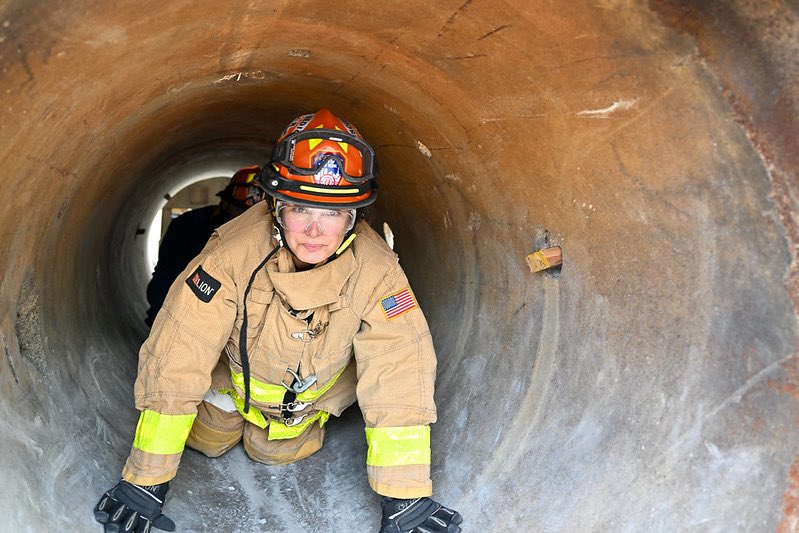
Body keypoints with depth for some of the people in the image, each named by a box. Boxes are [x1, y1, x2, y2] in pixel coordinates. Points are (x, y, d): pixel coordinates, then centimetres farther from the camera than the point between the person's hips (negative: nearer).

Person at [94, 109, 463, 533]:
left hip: (321, 382, 0)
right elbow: (173, 363, -35)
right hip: (237, 368, 0)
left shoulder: (376, 271, -37)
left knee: (272, 452, -2)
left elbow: (398, 382, -33)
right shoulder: (233, 252, -39)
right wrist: (145, 484, -31)